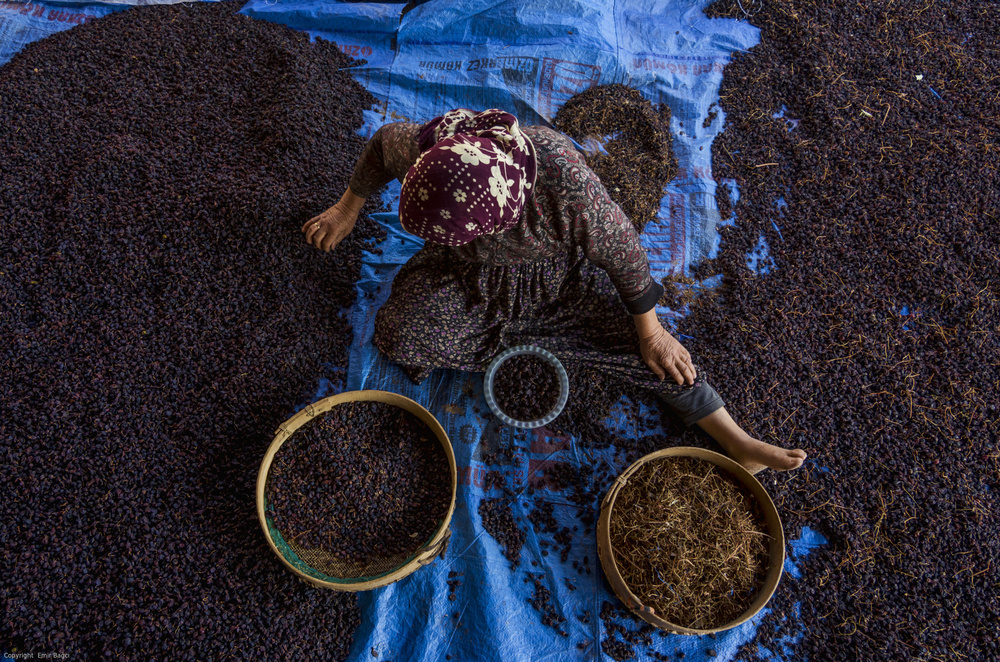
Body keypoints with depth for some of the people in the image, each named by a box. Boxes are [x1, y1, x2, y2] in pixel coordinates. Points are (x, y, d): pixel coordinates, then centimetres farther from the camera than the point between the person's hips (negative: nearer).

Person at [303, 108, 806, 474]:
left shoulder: (568, 189, -40)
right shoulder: (427, 149, -31)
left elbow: (623, 251, -23)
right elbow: (385, 141, -6)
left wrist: (650, 331, -12)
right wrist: (348, 210, 5)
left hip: (560, 272, -2)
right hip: (472, 273, 3)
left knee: (641, 342, -15)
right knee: (402, 337, -19)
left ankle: (736, 443, 2)